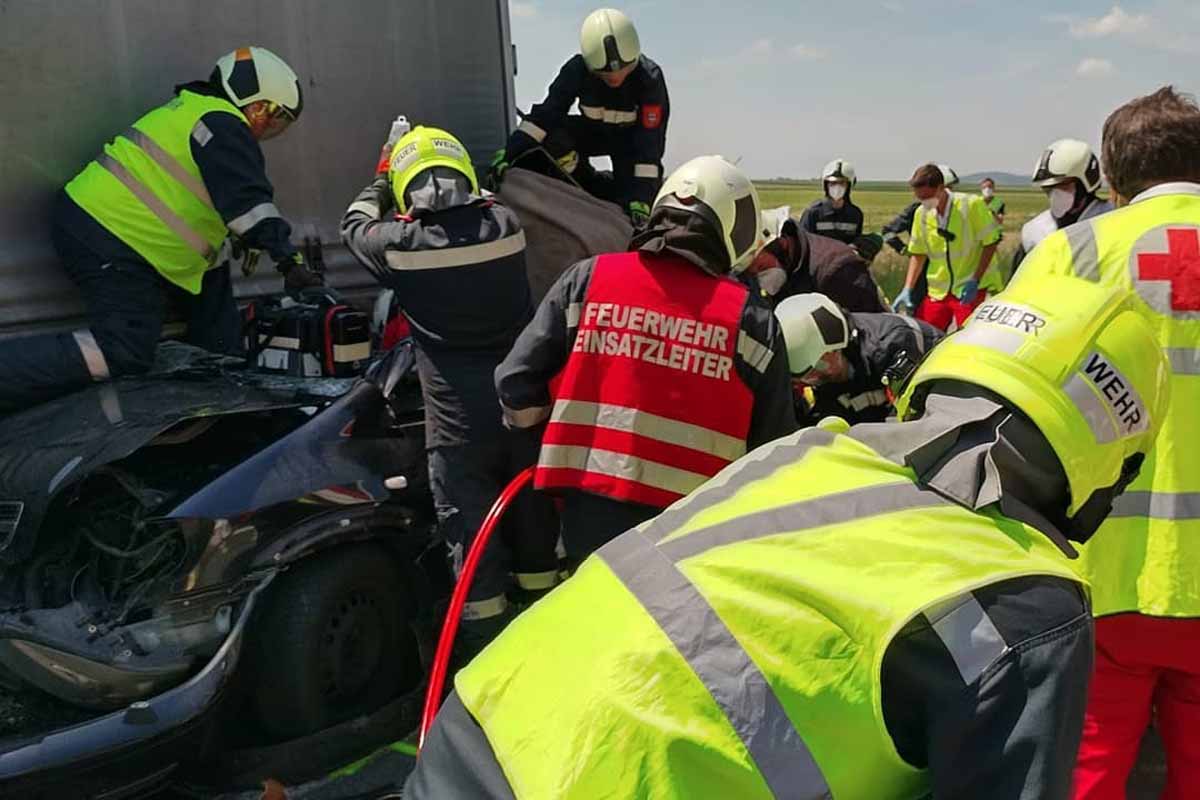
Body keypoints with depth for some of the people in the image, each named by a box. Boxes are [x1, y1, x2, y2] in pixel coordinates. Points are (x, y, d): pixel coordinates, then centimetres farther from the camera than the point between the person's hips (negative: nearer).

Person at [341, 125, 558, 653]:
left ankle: (486, 633, 13)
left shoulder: (399, 244, -10)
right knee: (532, 505, 18)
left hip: (458, 411, -3)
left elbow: (354, 226, 13)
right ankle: (542, 605, 34)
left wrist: (379, 182, 29)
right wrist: (467, 192, 37)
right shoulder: (506, 225, -3)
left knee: (469, 518, 6)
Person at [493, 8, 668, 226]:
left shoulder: (649, 78, -32)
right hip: (593, 132, 2)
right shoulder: (577, 70, -27)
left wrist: (642, 195, -40)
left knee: (636, 208, -21)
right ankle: (598, 190, -7)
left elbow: (650, 140, -33)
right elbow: (545, 114, -28)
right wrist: (510, 156, -39)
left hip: (632, 137, -2)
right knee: (553, 138, -29)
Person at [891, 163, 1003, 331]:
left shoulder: (971, 205, -11)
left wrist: (975, 281, -15)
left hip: (972, 290, -5)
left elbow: (991, 242, -7)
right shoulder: (922, 213, 4)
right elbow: (918, 253, 11)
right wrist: (907, 289, 0)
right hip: (938, 291, 5)